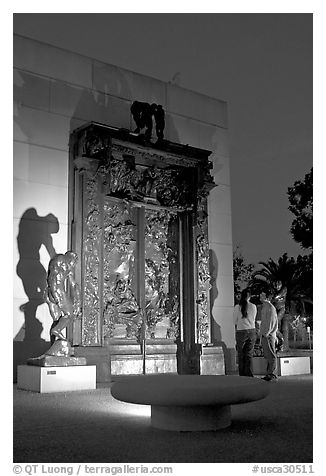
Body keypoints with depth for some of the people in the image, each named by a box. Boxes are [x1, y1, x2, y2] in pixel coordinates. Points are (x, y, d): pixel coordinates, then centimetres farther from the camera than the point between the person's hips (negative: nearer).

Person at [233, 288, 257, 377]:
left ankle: (242, 374, 6)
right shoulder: (253, 306, 0)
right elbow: (253, 319, 11)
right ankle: (249, 374, 3)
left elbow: (235, 321, 1)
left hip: (241, 332, -2)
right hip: (252, 331, 2)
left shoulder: (237, 307, -6)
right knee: (249, 354, 7)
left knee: (241, 354, 7)